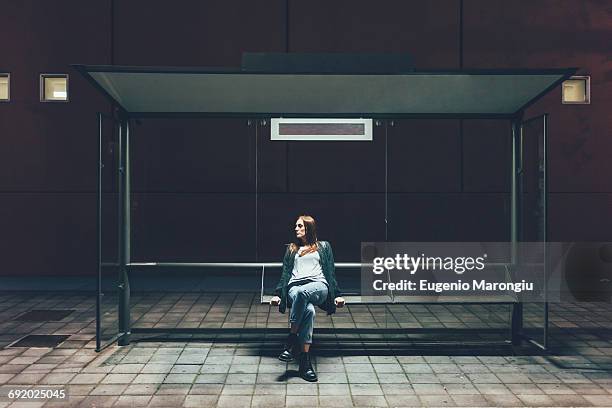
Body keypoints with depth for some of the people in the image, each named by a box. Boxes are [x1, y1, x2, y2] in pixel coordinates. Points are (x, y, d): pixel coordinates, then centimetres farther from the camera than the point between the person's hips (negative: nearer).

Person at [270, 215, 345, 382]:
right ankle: (305, 360, -39)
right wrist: (278, 294, 10)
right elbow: (285, 274, 26)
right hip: (295, 288, 1)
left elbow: (331, 272, 19)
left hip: (319, 287, -1)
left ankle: (291, 341, -36)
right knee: (309, 310, -37)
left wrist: (337, 295, 7)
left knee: (301, 292, -42)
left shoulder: (324, 246, 27)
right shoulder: (291, 249, 32)